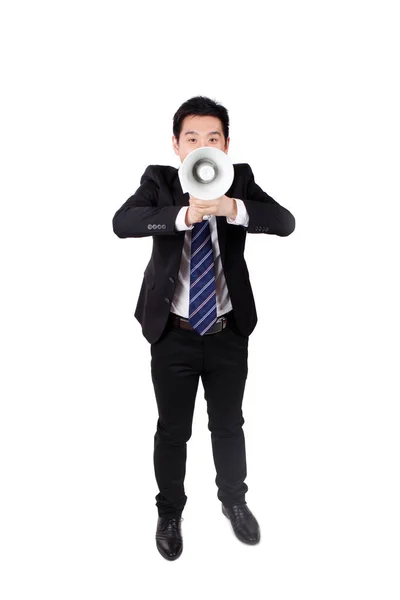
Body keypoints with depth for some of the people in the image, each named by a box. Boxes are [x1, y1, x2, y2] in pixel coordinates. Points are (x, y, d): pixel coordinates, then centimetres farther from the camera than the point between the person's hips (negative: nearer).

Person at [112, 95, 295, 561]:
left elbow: (285, 221, -21)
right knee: (172, 430, 14)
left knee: (228, 425, 20)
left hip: (228, 333, 2)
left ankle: (234, 500, 45)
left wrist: (232, 207, -39)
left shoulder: (240, 180, -5)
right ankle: (170, 512, 38)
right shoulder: (159, 181, -8)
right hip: (173, 334, -1)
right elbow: (122, 222, -27)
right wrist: (185, 214, -42)